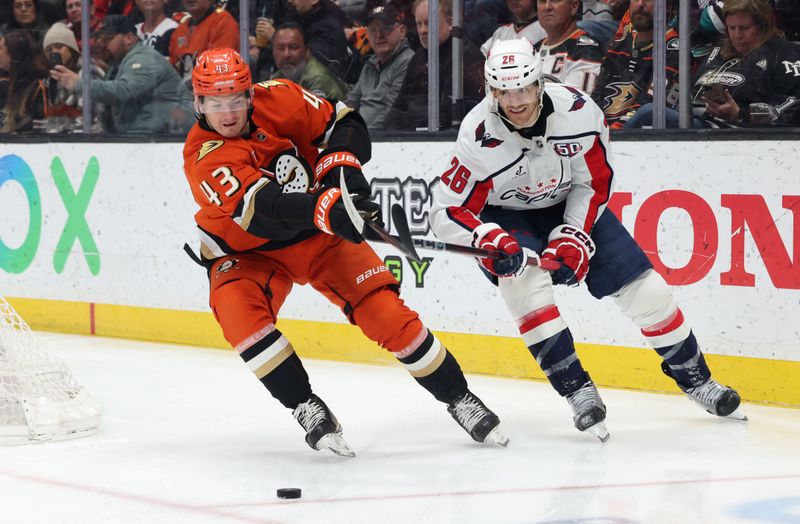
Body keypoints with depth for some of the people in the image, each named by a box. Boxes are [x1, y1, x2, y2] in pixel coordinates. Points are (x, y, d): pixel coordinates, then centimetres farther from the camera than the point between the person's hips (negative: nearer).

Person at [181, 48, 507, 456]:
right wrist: (327, 208, -55)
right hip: (246, 250, -2)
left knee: (384, 311, -10)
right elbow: (262, 207, -41)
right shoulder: (204, 158, -26)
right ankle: (307, 408, -19)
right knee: (237, 309, -31)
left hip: (319, 233, 2)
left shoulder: (276, 99, -15)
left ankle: (459, 399, 6)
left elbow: (342, 122, -3)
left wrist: (341, 167, -22)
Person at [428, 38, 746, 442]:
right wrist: (491, 241, -41)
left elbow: (594, 183, -11)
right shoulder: (480, 138, -30)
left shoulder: (578, 110, -25)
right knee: (524, 275, -31)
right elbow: (446, 212, -26)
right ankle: (577, 390, -23)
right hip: (506, 218, -2)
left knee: (643, 288, -2)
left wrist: (573, 237, -19)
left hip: (572, 206, 2)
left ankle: (694, 378, 20)